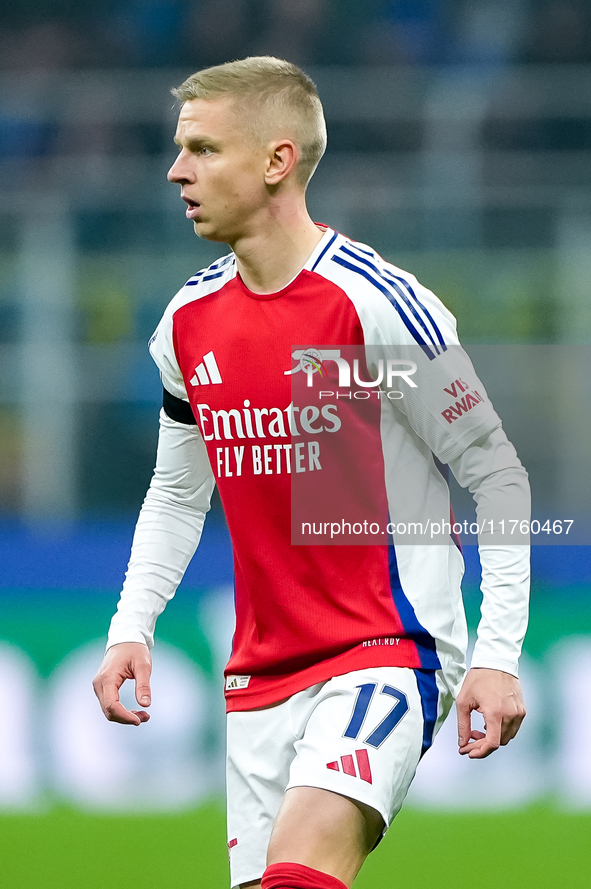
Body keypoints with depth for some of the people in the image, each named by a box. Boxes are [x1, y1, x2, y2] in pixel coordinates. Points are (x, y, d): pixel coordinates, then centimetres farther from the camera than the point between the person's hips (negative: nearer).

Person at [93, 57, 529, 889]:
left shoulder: (378, 306, -13)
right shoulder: (189, 322, 6)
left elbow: (497, 477, -8)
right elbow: (178, 492, 21)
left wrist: (499, 654, -13)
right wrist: (131, 627, 8)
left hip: (391, 652, -7)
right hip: (260, 675, 7)